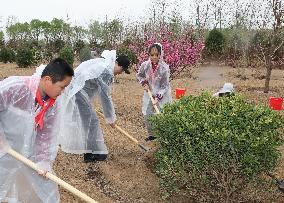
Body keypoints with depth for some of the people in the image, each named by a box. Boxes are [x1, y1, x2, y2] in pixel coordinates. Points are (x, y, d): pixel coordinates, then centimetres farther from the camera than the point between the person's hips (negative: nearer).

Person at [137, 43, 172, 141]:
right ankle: (151, 134, 30)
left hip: (162, 95, -4)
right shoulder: (145, 65, -12)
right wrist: (144, 83, -6)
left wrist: (158, 97, -25)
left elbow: (165, 86, -16)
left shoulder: (164, 68, -21)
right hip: (149, 94, 4)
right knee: (147, 115, 10)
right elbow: (139, 75, 10)